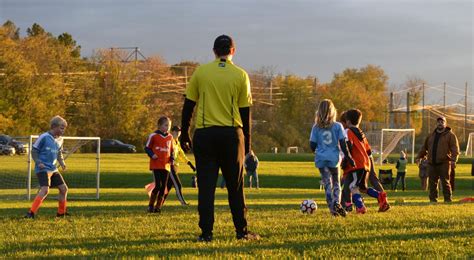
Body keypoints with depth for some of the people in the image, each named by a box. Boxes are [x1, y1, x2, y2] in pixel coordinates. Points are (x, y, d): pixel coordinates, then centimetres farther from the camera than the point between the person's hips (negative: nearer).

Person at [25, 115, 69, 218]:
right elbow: (34, 150, -6)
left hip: (53, 169, 8)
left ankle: (61, 213, 22)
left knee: (64, 188, 7)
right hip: (43, 169, -8)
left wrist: (62, 163, 8)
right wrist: (38, 162, -18)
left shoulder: (59, 140, 10)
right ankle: (31, 213, -24)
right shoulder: (44, 137, -12)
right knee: (45, 189, -24)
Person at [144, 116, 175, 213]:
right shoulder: (153, 136, -4)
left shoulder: (170, 137, 11)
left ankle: (158, 207, 13)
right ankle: (151, 205, -1)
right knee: (158, 185, -15)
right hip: (156, 165, -5)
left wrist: (172, 158, 4)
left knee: (164, 187, 3)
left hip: (166, 165, 5)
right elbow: (147, 147, 1)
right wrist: (152, 155, -16)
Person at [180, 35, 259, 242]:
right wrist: (247, 140, 12)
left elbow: (188, 105, 3)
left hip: (205, 133, 0)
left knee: (206, 185, 1)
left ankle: (206, 232, -2)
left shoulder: (200, 72, 2)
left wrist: (184, 134, 11)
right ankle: (242, 231, 13)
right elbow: (245, 111, 4)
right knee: (235, 186, 9)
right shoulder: (240, 75, 1)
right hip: (231, 134, 0)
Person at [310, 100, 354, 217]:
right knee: (336, 183, 12)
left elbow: (312, 145, 1)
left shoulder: (316, 127, 0)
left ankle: (332, 208, 1)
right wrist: (348, 158, 3)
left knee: (327, 184, 7)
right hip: (334, 158, 0)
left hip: (321, 159, 0)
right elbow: (343, 144, -4)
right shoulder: (338, 126, -3)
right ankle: (337, 202, -12)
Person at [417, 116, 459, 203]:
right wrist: (419, 157, 18)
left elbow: (455, 149, -7)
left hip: (444, 163, -5)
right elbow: (424, 147, 25)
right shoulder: (431, 135, 19)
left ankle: (448, 199, -1)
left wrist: (453, 160, -19)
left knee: (445, 182, -6)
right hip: (432, 163, 5)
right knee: (432, 182, 5)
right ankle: (433, 199, 11)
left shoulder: (450, 135, 1)